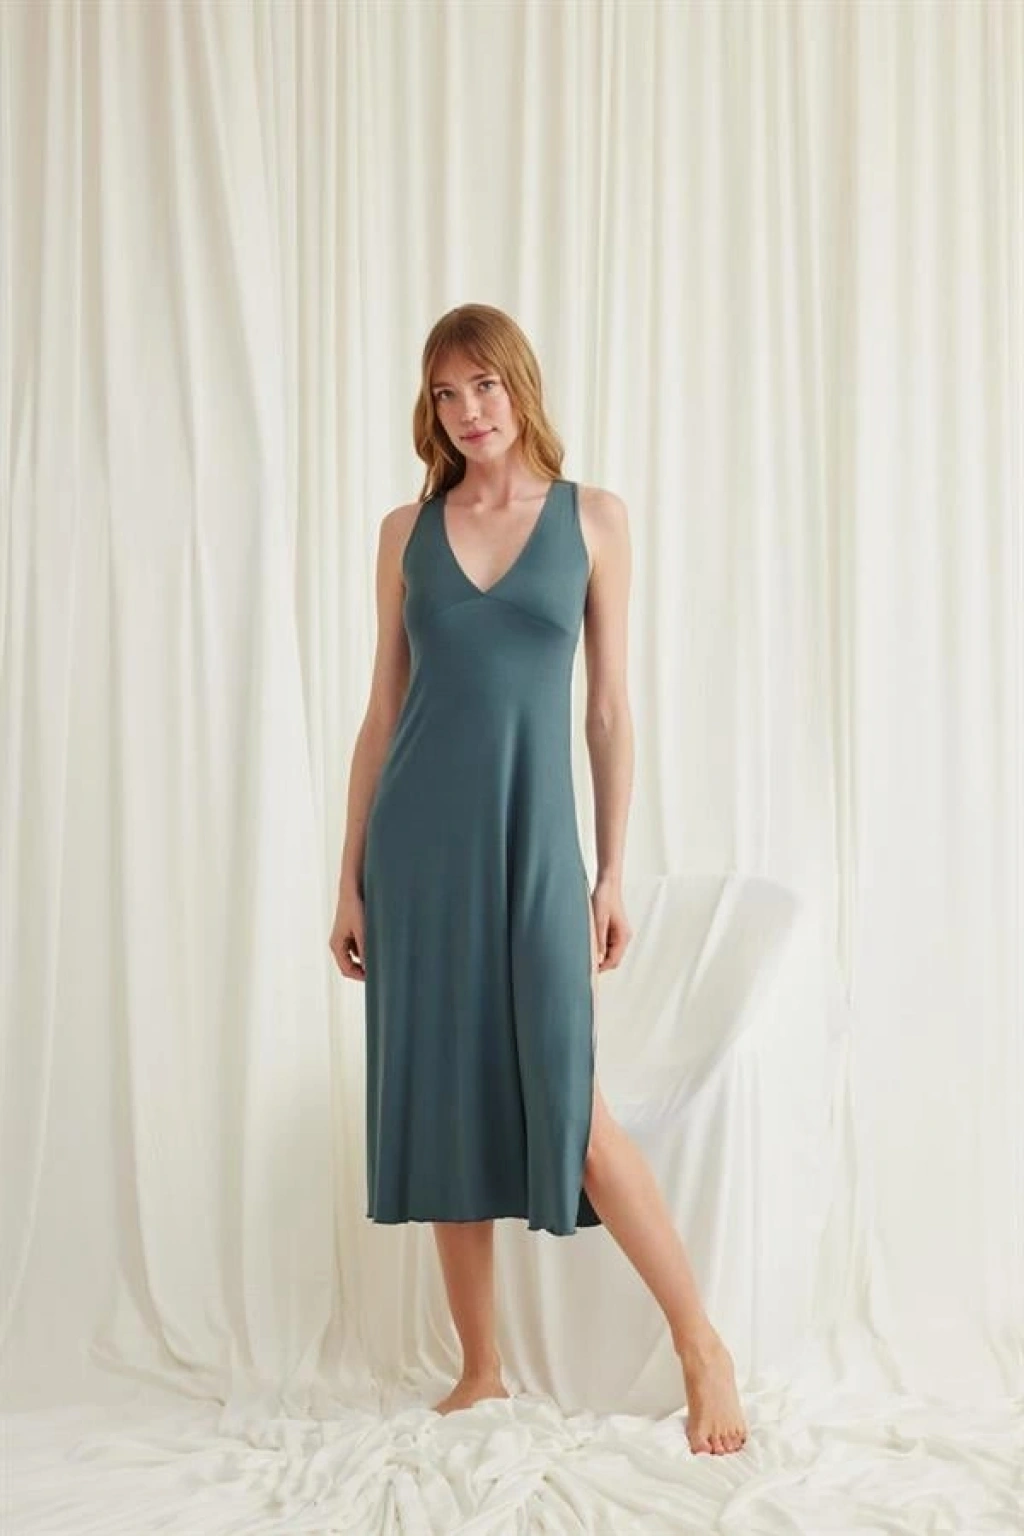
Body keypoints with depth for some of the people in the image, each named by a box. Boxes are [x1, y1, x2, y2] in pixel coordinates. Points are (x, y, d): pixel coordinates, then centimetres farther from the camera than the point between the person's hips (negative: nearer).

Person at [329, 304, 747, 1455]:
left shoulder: (592, 519, 3)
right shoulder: (407, 530, 7)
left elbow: (609, 707, 3)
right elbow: (382, 711, 8)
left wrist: (614, 871, 0)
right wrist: (351, 878, 6)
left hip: (533, 840, -2)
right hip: (420, 841, 3)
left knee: (572, 1110, -6)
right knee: (445, 1107, 6)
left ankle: (702, 1346, 10)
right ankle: (480, 1367, 19)